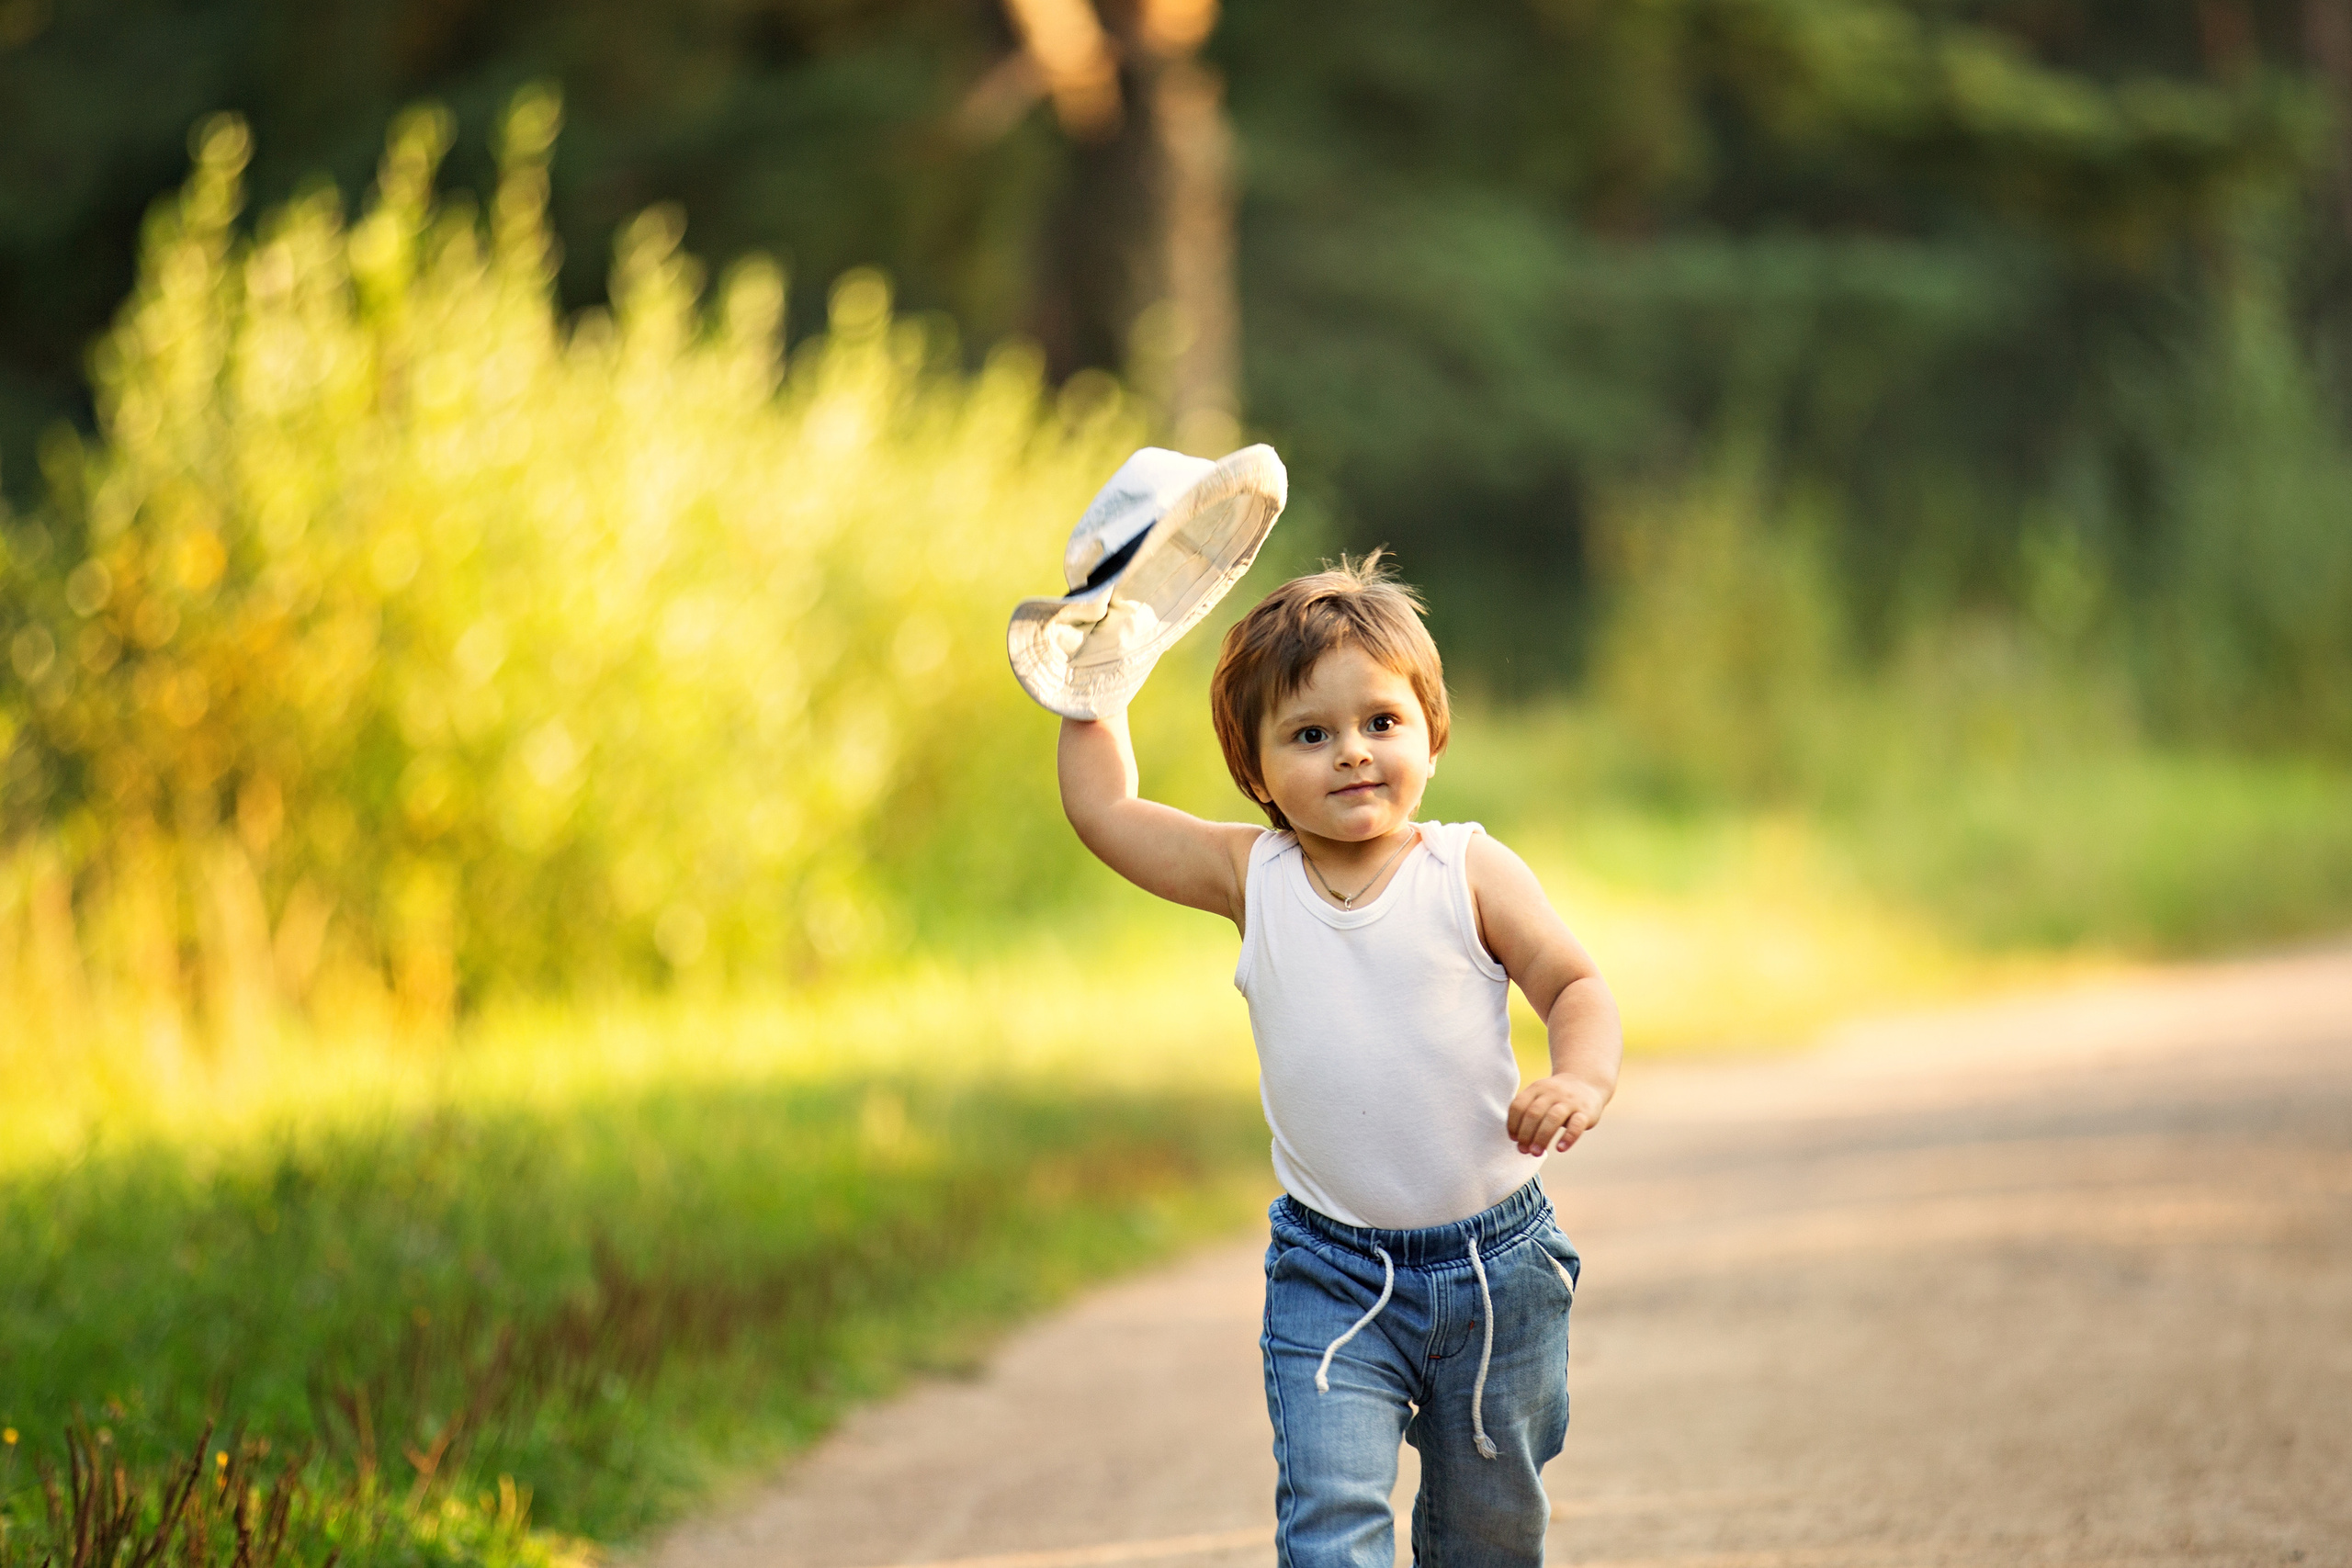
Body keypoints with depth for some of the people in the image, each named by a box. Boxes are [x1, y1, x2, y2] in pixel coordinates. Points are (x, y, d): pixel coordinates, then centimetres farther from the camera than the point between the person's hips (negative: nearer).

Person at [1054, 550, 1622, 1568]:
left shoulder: (1468, 873, -6)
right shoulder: (1253, 879, -1)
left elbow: (1572, 985, -4)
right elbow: (1105, 811, 8)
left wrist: (1583, 1079, -23)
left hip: (1494, 1261, 0)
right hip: (1331, 1273, 0)